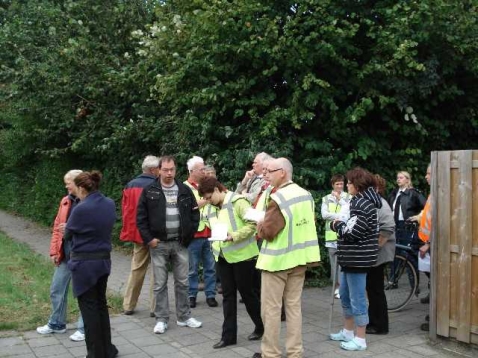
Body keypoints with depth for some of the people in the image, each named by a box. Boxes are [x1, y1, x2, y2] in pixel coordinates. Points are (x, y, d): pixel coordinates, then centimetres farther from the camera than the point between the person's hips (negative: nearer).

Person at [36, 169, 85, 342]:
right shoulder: (65, 201, 10)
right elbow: (57, 227, 13)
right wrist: (54, 250, 7)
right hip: (65, 255, 7)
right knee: (57, 289, 15)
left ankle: (84, 328, 19)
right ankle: (56, 324, 33)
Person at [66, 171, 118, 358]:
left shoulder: (81, 209, -18)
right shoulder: (110, 204, 1)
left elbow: (68, 234, -2)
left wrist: (67, 230, 21)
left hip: (84, 263, -7)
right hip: (104, 260, 7)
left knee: (89, 308, 5)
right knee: (101, 304, 18)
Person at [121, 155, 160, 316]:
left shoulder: (130, 186, 5)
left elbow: (125, 210, 8)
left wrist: (129, 231, 15)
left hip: (137, 234, 6)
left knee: (136, 269, 16)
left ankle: (128, 305, 19)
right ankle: (154, 307, 6)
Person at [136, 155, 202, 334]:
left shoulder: (185, 190, 5)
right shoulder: (149, 191, -2)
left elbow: (195, 213, 9)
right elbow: (141, 217, -2)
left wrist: (189, 235, 0)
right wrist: (148, 238, -8)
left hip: (180, 243, 2)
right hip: (159, 244, -2)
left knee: (182, 282, 9)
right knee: (160, 284, 4)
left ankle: (184, 317, 20)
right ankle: (161, 319, 14)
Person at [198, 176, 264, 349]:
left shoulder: (237, 202, -14)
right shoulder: (217, 207, 11)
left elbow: (253, 223, -20)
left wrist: (234, 236, -26)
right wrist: (217, 246, 1)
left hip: (242, 255, -7)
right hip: (224, 256, 7)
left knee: (246, 293, 6)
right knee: (228, 295, 8)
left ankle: (261, 327, 26)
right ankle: (229, 335, 14)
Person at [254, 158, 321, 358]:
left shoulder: (278, 199, -20)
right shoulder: (306, 195, 5)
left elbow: (267, 233, -18)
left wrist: (259, 223, 1)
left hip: (277, 259, -7)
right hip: (299, 257, 7)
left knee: (271, 309, 4)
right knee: (294, 306, 13)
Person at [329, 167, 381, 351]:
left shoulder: (363, 204, -19)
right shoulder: (360, 201, 14)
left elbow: (352, 233, -23)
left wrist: (338, 225, -7)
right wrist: (341, 225, 5)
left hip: (358, 258, -11)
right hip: (352, 257, 11)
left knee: (357, 298, -2)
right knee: (345, 295, 19)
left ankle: (360, 339, 8)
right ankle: (347, 332, 32)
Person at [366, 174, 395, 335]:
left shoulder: (380, 204, -17)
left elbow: (388, 227, -28)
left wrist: (376, 246, -23)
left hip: (377, 254, -9)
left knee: (376, 289, 0)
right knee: (372, 288, 15)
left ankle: (380, 326, 11)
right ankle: (373, 322, 25)